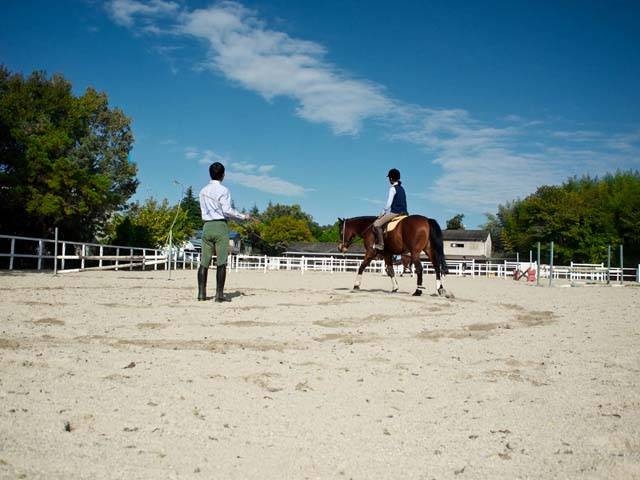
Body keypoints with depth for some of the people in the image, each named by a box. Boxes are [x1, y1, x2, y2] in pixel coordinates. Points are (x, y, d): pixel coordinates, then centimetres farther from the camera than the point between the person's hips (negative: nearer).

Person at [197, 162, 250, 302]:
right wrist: (243, 216, -1)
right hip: (220, 226, -6)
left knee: (204, 261, 5)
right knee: (221, 262, -5)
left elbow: (203, 210, 15)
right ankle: (219, 294, -7)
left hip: (207, 226, 6)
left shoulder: (203, 191, 13)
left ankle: (201, 293, 4)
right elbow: (227, 210, -11)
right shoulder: (223, 190, -5)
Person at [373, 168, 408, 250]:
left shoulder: (393, 188, -10)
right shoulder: (402, 188, 16)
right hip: (403, 212, 9)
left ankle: (380, 244, -17)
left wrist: (383, 213, -3)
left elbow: (389, 203, -14)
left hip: (395, 212, -9)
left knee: (376, 224, -12)